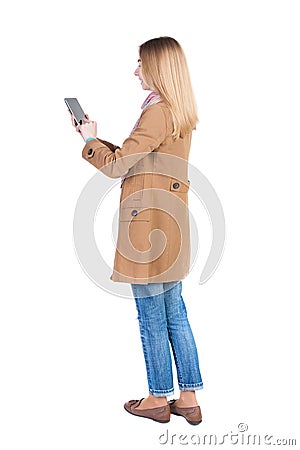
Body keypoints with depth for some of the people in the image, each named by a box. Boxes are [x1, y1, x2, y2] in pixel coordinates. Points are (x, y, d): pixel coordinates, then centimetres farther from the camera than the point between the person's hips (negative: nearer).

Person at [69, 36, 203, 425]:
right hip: (171, 221, 10)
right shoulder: (180, 114, 15)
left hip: (148, 222, -10)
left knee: (151, 317, 3)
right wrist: (95, 139, 18)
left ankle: (159, 399, 18)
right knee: (174, 312, 14)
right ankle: (189, 398, 22)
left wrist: (90, 140, 5)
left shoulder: (158, 112, -15)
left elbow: (116, 165, -13)